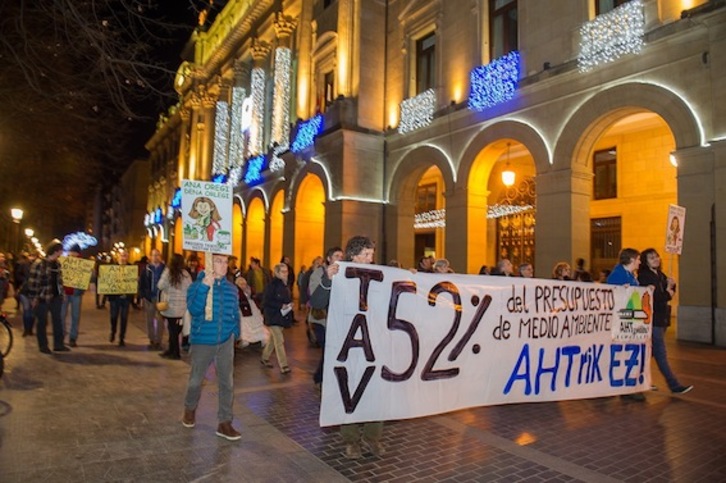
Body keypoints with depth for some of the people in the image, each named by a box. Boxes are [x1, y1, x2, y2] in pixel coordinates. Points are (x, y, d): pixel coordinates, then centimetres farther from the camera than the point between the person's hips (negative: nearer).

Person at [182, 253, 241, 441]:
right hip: (202, 341, -2)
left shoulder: (231, 288, 2)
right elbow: (194, 309, -26)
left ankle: (225, 423, 12)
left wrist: (235, 333, 7)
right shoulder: (197, 285, -9)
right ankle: (190, 409, 42)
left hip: (225, 342, 3)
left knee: (227, 382, 2)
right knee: (196, 380, 14)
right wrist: (205, 286, -34)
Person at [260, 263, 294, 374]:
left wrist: (289, 304, 0)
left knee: (274, 339, 18)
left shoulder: (285, 285, 9)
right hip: (273, 316, -8)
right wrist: (281, 306, -23)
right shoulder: (273, 285, -15)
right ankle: (283, 366, -5)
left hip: (282, 316, 8)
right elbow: (267, 301, -17)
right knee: (279, 341, -8)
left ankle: (264, 358, 35)